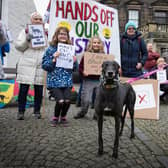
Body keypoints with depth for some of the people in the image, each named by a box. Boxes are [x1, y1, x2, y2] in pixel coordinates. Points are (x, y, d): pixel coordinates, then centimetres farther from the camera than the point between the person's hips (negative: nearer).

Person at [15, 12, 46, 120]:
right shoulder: (26, 31, 12)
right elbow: (18, 46, 5)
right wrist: (27, 39, -12)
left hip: (41, 65, 1)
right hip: (27, 65, -1)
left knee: (39, 90, 3)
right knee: (23, 89, -2)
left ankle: (37, 111, 16)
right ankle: (21, 111, 9)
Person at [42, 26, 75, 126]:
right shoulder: (51, 49, 1)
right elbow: (44, 66, -3)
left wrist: (74, 61, -6)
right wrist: (54, 59, -16)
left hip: (67, 80, 3)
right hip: (54, 81, -2)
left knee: (67, 100, -13)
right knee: (60, 100, -17)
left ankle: (63, 117, 20)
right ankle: (55, 118, 16)